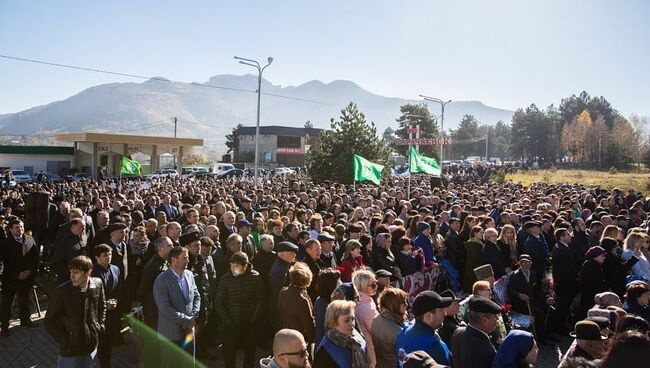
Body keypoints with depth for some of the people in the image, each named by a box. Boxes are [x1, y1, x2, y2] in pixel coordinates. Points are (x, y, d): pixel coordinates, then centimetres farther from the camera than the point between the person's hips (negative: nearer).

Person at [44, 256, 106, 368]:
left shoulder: (97, 284, -10)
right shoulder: (62, 291, -19)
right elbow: (49, 323, -10)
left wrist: (99, 327, 5)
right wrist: (64, 341, -12)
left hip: (92, 345, 3)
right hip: (69, 349, -3)